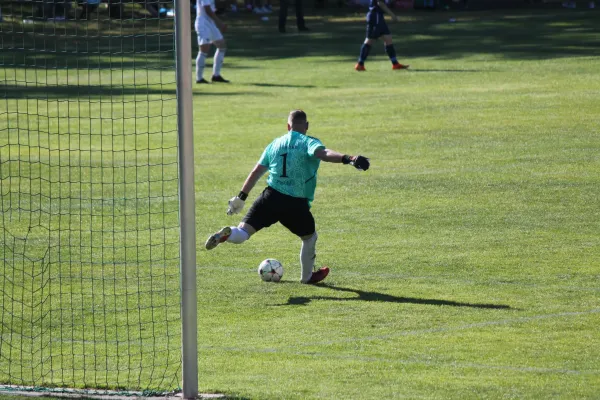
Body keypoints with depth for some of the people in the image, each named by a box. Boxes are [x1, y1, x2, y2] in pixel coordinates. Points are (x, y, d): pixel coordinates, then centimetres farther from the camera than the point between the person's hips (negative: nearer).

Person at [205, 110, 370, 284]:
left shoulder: (275, 144, 15)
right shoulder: (308, 142, 0)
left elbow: (256, 172, 18)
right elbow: (323, 153, -23)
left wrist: (241, 198, 25)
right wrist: (347, 159, -38)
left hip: (270, 198, 2)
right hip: (297, 204, -2)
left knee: (242, 234, -2)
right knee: (310, 238, 25)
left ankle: (227, 234, -35)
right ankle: (307, 276, 37)